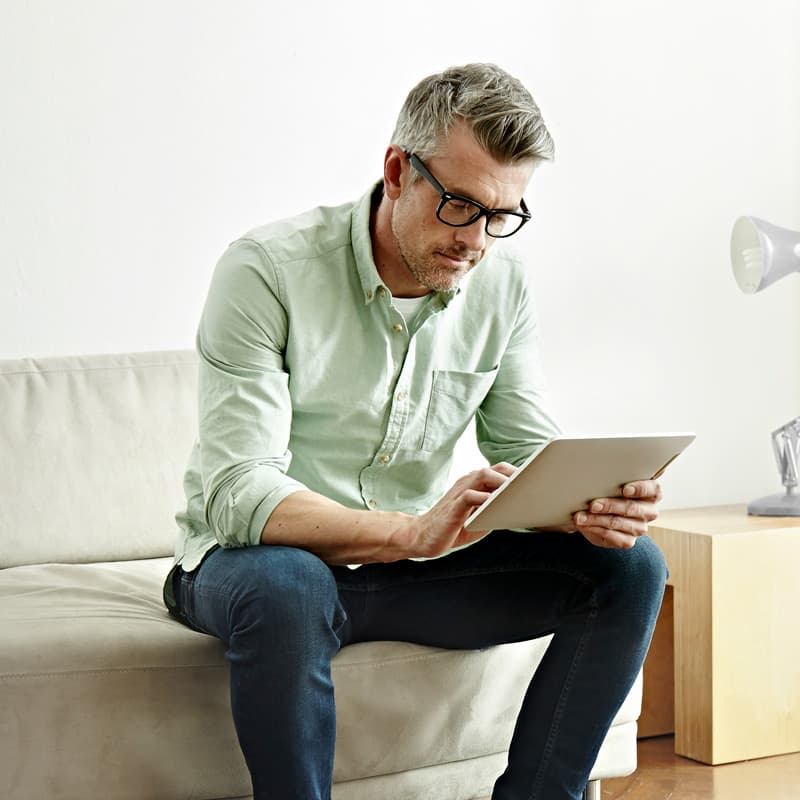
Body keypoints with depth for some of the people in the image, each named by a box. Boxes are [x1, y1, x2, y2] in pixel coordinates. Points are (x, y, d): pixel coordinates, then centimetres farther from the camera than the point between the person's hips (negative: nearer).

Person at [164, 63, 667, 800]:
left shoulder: (502, 286, -1)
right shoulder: (268, 270, -18)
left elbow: (530, 451, 1)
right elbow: (237, 492, -25)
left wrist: (593, 507, -24)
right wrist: (412, 532, -40)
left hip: (413, 560, 5)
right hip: (253, 556, -5)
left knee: (629, 565, -12)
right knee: (284, 587, -41)